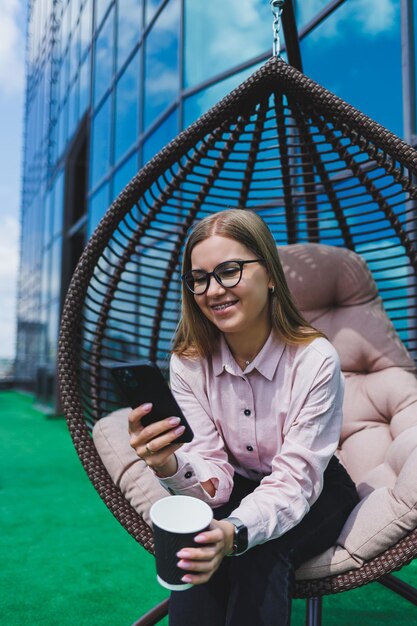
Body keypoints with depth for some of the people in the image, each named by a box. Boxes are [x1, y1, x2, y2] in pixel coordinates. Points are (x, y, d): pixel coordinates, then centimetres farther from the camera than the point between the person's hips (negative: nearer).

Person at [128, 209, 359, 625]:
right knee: (199, 550, -29)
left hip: (314, 497, -2)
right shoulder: (188, 363, -12)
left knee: (258, 554, -32)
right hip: (238, 489, 2)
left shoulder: (315, 360, -24)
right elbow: (214, 477, -16)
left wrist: (236, 532, -47)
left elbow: (294, 481, -26)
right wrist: (171, 467, -40)